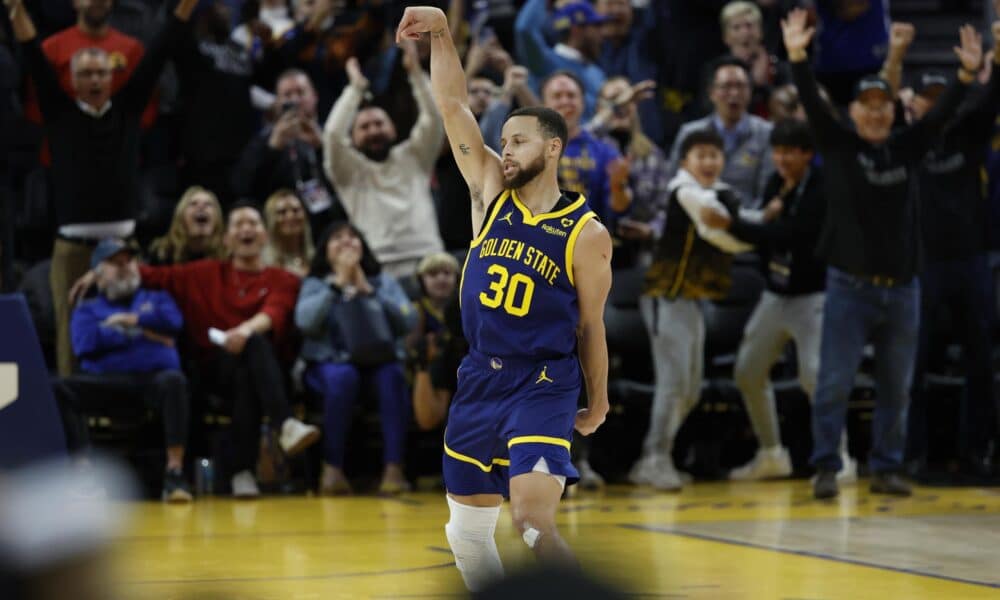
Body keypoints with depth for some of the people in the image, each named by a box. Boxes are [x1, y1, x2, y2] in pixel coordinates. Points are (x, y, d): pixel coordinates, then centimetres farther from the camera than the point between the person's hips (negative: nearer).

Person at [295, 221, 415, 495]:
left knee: (392, 375, -33)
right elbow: (305, 322, -13)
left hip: (380, 360, 2)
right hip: (330, 363, -1)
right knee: (343, 377, -36)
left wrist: (368, 291, -10)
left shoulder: (384, 281, 13)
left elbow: (407, 322, -4)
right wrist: (337, 283, -13)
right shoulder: (315, 284, 9)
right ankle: (332, 468, -34)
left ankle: (394, 467, -36)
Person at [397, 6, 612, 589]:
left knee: (535, 522, -20)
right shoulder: (491, 194, 3)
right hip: (479, 380, 5)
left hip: (544, 387, -5)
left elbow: (591, 326, 1)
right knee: (468, 529, 12)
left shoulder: (587, 235, -7)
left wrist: (598, 403, 8)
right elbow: (454, 106, -3)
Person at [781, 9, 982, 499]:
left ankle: (886, 468, 15)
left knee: (896, 386, 8)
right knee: (835, 382, -4)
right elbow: (812, 105, -12)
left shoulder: (906, 147, 7)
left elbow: (941, 113, -1)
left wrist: (968, 73, -16)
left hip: (901, 287, 3)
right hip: (850, 286, -3)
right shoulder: (837, 145, 0)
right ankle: (826, 467, 2)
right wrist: (797, 58, -27)